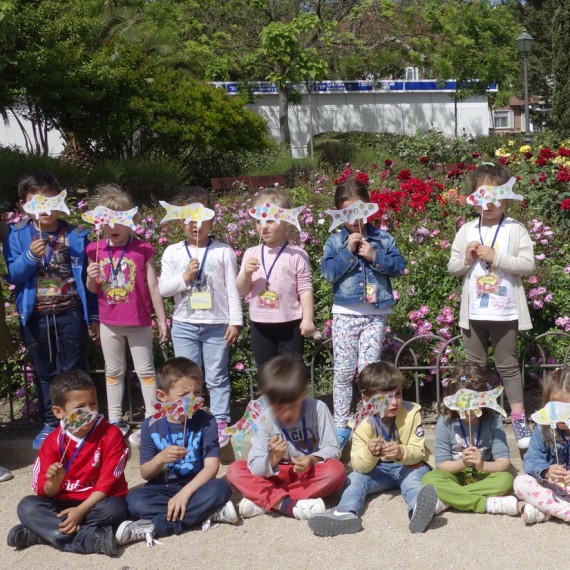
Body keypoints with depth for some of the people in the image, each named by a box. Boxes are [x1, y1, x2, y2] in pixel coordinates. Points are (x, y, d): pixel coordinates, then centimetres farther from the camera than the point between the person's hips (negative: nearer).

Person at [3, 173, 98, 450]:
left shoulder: (76, 236, -3)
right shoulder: (17, 235, -2)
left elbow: (86, 279, 2)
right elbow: (12, 277, -5)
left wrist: (94, 316, 3)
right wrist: (30, 256, -23)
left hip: (70, 314, -1)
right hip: (35, 317, 2)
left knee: (73, 370, 6)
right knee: (44, 372, 15)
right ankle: (50, 423, 28)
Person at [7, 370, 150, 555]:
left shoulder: (111, 435, -9)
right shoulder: (52, 442, -2)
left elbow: (107, 483, -13)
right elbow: (46, 492, -3)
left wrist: (81, 510, -24)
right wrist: (54, 482, -27)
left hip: (97, 503, -2)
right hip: (64, 503, 3)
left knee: (114, 508, -35)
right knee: (27, 506, -23)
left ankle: (43, 532, -26)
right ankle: (98, 538, -32)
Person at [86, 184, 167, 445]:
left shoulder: (143, 250, -9)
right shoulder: (96, 250, -1)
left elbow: (153, 286, -5)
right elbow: (93, 289, 8)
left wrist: (162, 319, -4)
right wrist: (91, 278, -16)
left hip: (139, 322, -3)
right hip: (109, 323, 4)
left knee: (145, 370, 6)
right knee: (113, 371, 15)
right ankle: (115, 420, 26)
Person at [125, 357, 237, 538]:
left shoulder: (206, 422, -6)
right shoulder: (151, 426, -3)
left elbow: (211, 466, -14)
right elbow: (145, 474, -1)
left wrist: (185, 493, -27)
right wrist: (160, 458, -24)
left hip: (194, 486, -1)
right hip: (162, 489, 1)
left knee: (221, 488, -31)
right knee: (134, 499, -30)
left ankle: (155, 527, -29)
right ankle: (208, 513, -25)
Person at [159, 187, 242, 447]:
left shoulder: (223, 251, -1)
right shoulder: (173, 252, 4)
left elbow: (232, 289, -1)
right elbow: (163, 289, 2)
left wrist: (235, 322, -5)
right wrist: (184, 277, -14)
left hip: (217, 324, -2)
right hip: (184, 325, 2)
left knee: (217, 377, 6)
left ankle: (220, 423, 15)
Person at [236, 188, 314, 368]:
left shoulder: (297, 255, -8)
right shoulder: (251, 253, 3)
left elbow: (305, 289, -7)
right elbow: (241, 290, 3)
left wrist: (308, 318, -12)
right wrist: (246, 274, -16)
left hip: (290, 324, -4)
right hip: (260, 325, 4)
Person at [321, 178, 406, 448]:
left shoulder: (383, 238, 5)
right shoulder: (335, 241, 3)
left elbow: (399, 266, -2)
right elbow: (328, 272, -8)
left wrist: (375, 256, -13)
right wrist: (348, 251, -15)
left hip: (375, 314, 0)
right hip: (345, 313, 0)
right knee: (343, 371, 4)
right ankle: (341, 424, 13)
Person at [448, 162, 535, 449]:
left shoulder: (515, 230, -5)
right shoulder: (466, 230, 3)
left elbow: (528, 264, -14)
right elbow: (452, 267, 7)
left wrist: (496, 257, -20)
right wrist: (466, 259, -14)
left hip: (505, 312, -3)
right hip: (474, 312, 3)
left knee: (507, 365, 6)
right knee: (474, 366, 13)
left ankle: (519, 418, 13)